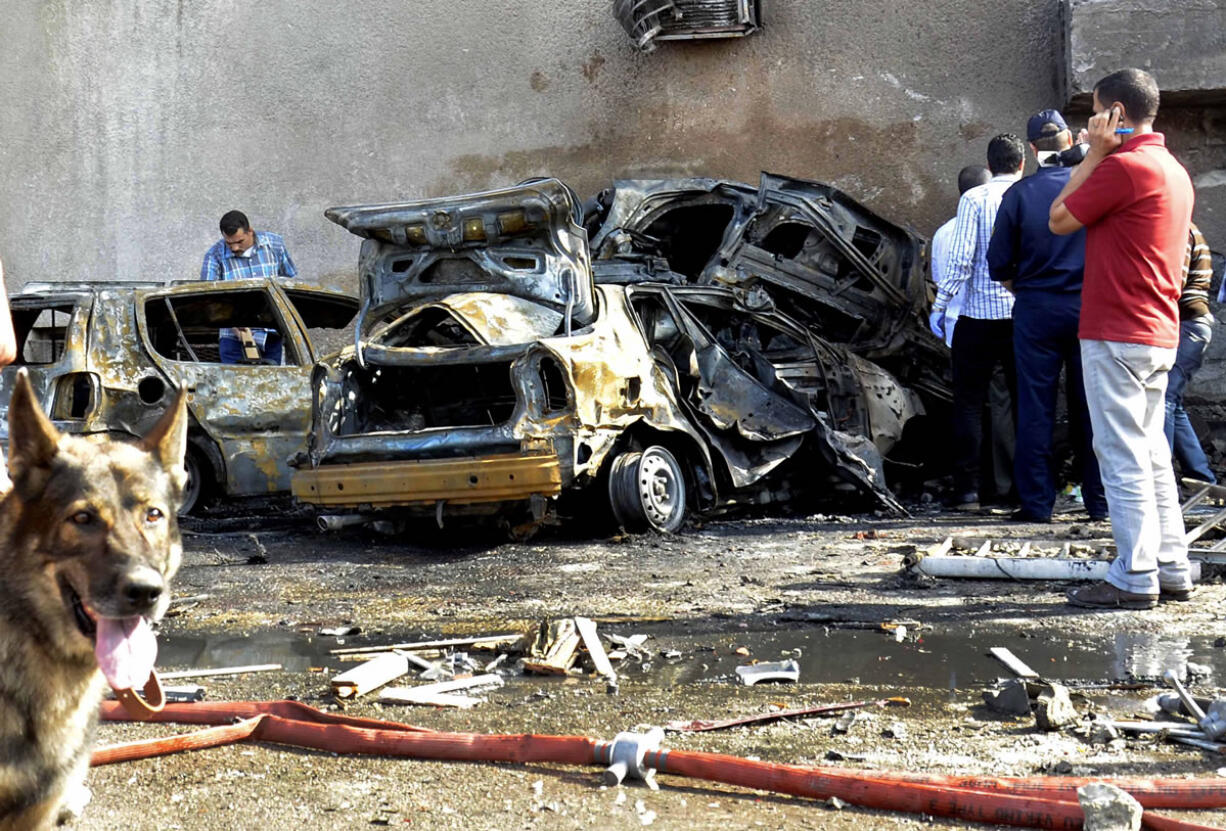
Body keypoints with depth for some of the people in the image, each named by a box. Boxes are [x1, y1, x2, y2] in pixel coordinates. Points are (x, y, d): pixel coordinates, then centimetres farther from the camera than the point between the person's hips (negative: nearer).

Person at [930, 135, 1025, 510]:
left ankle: (968, 488, 0)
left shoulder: (974, 199, -6)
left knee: (969, 402, 4)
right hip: (1025, 314, 3)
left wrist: (939, 305, -5)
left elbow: (961, 258, -12)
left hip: (979, 314, -3)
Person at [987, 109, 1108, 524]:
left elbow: (999, 264, -2)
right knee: (1090, 407, 7)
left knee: (1035, 408, 4)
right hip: (1089, 307, 1)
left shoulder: (1018, 194, -4)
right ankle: (1099, 501, 10)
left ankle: (1036, 502, 4)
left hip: (1035, 308, -1)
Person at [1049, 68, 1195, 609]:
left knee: (1122, 455, -6)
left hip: (1117, 335, -10)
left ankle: (1134, 578, -4)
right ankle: (1171, 570, 17)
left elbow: (1060, 219, -6)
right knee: (1151, 452, 14)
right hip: (1159, 335, 10)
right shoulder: (1173, 169, 16)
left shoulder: (1124, 166, -15)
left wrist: (1094, 153, -3)